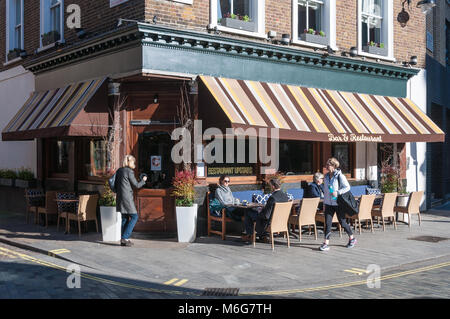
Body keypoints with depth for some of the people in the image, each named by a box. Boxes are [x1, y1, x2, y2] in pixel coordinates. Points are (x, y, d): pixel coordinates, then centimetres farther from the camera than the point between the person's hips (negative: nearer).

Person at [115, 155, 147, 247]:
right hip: (127, 198, -8)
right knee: (134, 217, 0)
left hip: (120, 197, 8)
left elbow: (115, 185, 17)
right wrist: (143, 180, 10)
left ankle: (124, 240, 13)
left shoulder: (119, 171, 12)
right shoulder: (129, 171, -12)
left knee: (125, 218, 13)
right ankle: (125, 238, -5)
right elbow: (136, 185, -6)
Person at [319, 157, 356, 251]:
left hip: (338, 203, -5)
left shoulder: (340, 176, -12)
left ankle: (352, 238, 29)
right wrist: (324, 201, 16)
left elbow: (347, 187, -11)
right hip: (328, 203, 5)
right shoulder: (326, 176, 7)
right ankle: (326, 243, 0)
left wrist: (337, 192, -21)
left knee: (342, 223, 7)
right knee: (327, 223, -2)